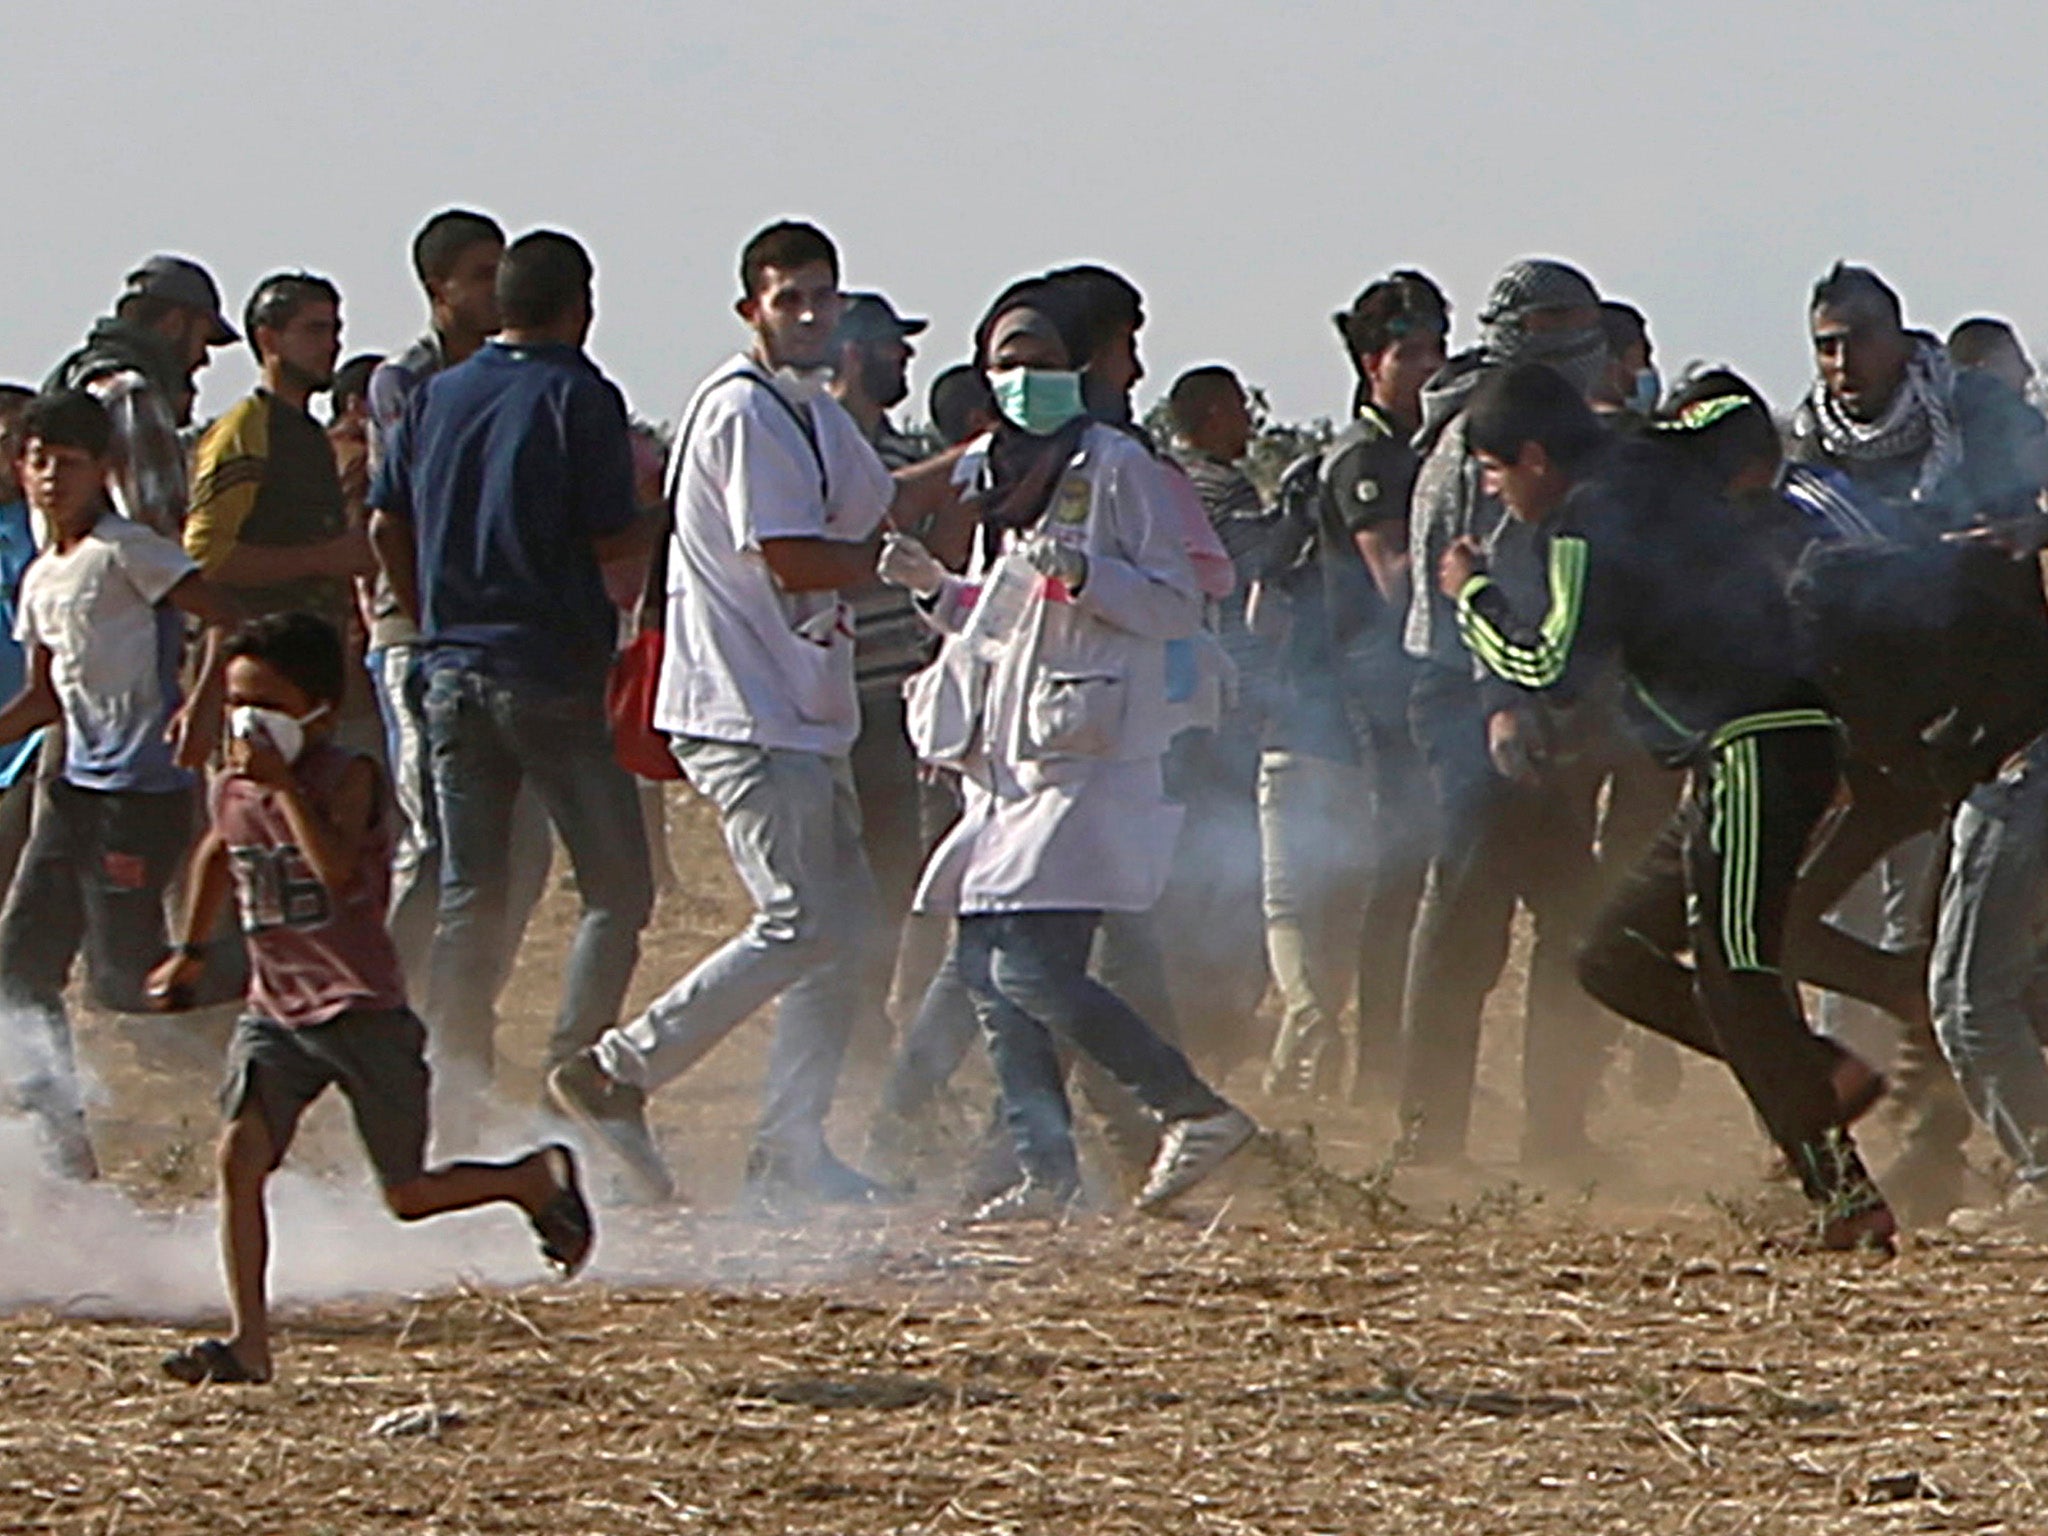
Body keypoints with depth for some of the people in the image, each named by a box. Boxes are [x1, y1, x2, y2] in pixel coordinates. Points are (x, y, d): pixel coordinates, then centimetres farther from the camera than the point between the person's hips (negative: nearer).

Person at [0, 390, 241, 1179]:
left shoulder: (126, 552, -9)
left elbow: (226, 616, -16)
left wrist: (204, 704, -31)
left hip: (139, 793, -9)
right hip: (74, 788, 9)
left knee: (125, 979, -12)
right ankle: (64, 1139, 9)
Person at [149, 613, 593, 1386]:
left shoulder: (346, 778, -12)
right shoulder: (231, 792, 5)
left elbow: (337, 867, -31)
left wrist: (287, 786, -31)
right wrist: (192, 951, 35)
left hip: (363, 1011, -5)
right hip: (275, 1010, 5)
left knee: (408, 1195, 2)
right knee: (239, 1154, -18)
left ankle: (536, 1178, 31)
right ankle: (247, 1342, -18)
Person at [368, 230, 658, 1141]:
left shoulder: (437, 398, 9)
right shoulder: (578, 398, -7)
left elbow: (386, 525, 10)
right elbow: (611, 536, -10)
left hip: (452, 674, 6)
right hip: (550, 673, -6)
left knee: (469, 896, 9)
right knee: (616, 888, 0)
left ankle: (457, 1092, 4)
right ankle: (574, 1072, -14)